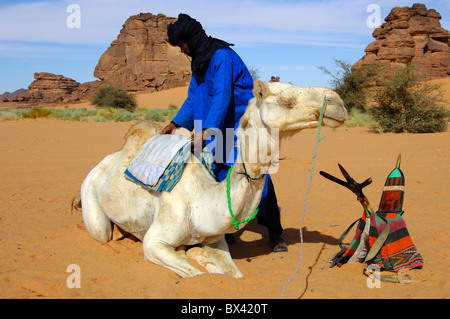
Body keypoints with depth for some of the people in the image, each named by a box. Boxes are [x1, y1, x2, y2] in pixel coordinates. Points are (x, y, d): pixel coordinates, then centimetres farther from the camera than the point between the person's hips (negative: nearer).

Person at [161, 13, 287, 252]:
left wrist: (206, 130, -33)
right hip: (217, 130, 8)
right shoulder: (199, 60, 11)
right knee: (219, 177, 4)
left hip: (242, 123, -8)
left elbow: (223, 96, -27)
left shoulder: (222, 56, -17)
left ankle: (275, 233, 5)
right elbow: (193, 98, 16)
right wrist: (176, 123, 5)